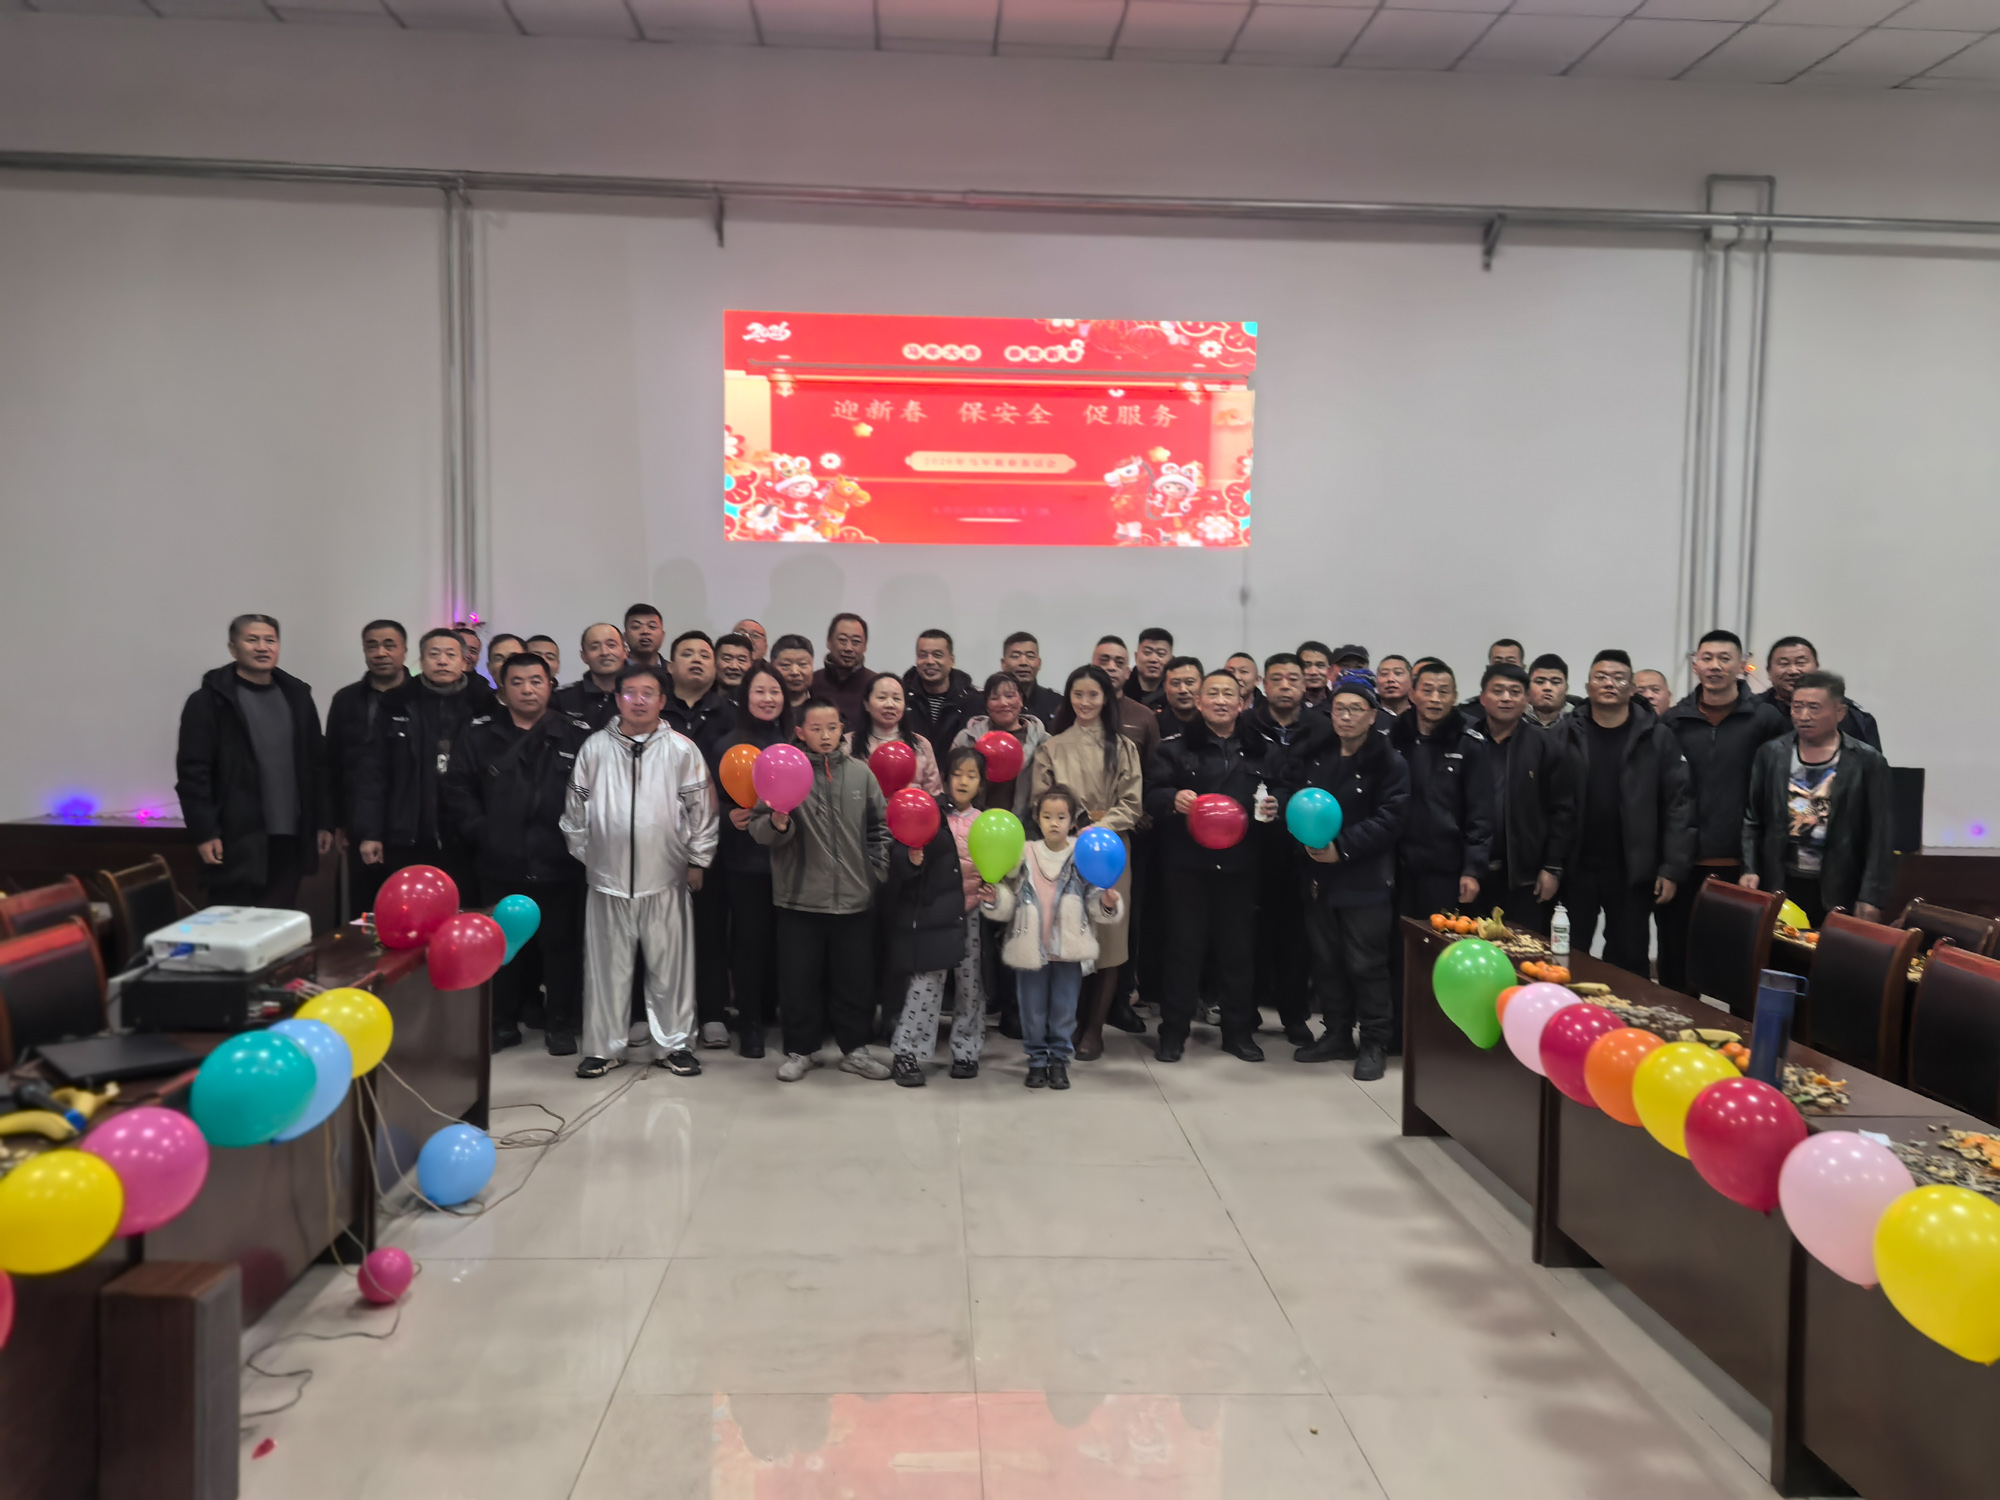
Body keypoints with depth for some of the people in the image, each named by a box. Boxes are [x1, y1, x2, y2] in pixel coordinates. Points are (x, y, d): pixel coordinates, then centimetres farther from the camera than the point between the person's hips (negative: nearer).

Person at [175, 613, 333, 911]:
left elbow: (317, 763, 14)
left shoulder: (297, 695, 12)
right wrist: (204, 833, -13)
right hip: (237, 841, -4)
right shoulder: (208, 701, -2)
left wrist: (324, 822, 10)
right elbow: (192, 771, -7)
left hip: (289, 839, 4)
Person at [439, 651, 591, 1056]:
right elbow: (455, 788, 5)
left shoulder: (578, 735, -2)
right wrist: (479, 831, -3)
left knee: (561, 943, 6)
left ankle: (561, 1023, 19)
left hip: (558, 865, -2)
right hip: (500, 864, 2)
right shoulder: (480, 734, 4)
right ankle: (503, 1022, 25)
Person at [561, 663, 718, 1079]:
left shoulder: (681, 749, -2)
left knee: (669, 965, 5)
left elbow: (701, 809, 0)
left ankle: (674, 1043, 17)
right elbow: (576, 809, 9)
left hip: (665, 878, -1)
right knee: (607, 965, 8)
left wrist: (698, 859, -1)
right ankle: (604, 1046, 19)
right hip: (607, 876, 1)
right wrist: (583, 854, 8)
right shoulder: (595, 747, 3)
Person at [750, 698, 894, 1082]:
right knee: (799, 978, 6)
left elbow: (879, 827, 11)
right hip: (799, 898, -2)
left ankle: (854, 1049, 24)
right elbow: (758, 828, -5)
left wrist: (879, 870, 3)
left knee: (855, 978, 10)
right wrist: (777, 824, -26)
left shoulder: (860, 773, 4)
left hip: (854, 897, 2)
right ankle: (801, 1050, 22)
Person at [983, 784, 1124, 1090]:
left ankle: (1059, 1060, 23)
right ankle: (1037, 1061, 23)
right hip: (1030, 948, 1)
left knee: (1064, 1008, 8)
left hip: (1069, 949, -1)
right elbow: (1009, 903, 4)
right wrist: (995, 898, -15)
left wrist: (1108, 903, -18)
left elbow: (1096, 904, 2)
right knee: (1033, 1009, 9)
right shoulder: (1024, 856, 2)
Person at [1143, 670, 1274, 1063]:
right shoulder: (1175, 747, 2)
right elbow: (1151, 794, -7)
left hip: (1240, 864, 2)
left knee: (1239, 948, 8)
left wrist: (1273, 807, -6)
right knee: (1184, 946, 2)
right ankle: (1173, 1031, 13)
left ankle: (1239, 1030, 21)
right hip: (1188, 863, -2)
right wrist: (1173, 799, -28)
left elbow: (1278, 792, 17)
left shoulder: (1259, 749, 9)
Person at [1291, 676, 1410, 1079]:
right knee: (1326, 960, 12)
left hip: (1366, 881, -5)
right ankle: (1337, 1034, 26)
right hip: (1318, 876, 6)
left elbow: (1389, 820, -13)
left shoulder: (1389, 763, -7)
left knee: (1366, 964, -1)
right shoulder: (1317, 757, 10)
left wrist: (1342, 847, -19)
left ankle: (1374, 1043, 11)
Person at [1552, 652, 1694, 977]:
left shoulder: (1657, 738, 0)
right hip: (1574, 869, 1)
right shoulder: (1564, 735, 3)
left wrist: (1672, 868, -8)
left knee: (1628, 963, 9)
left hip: (1632, 872, -1)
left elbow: (1679, 804, -3)